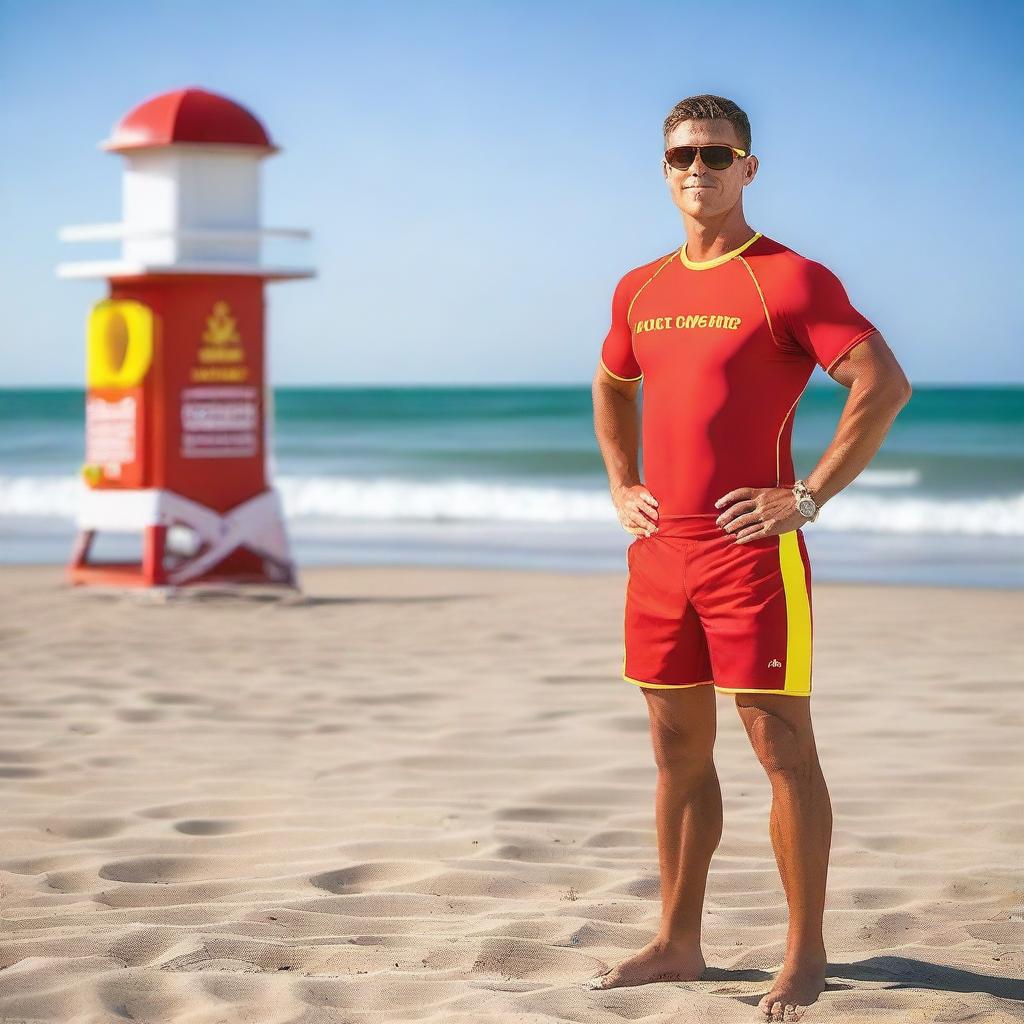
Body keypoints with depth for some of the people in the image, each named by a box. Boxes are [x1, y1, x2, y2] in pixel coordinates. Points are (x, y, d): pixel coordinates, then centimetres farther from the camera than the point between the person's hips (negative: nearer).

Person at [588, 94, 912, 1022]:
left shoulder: (789, 279, -8)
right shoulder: (641, 291, 13)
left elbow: (885, 385, -15)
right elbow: (611, 388, 31)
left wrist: (807, 496, -16)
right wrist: (621, 486, 17)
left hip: (751, 553, -7)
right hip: (659, 553, 7)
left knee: (781, 747, -3)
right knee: (678, 751, 12)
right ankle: (678, 943, 20)